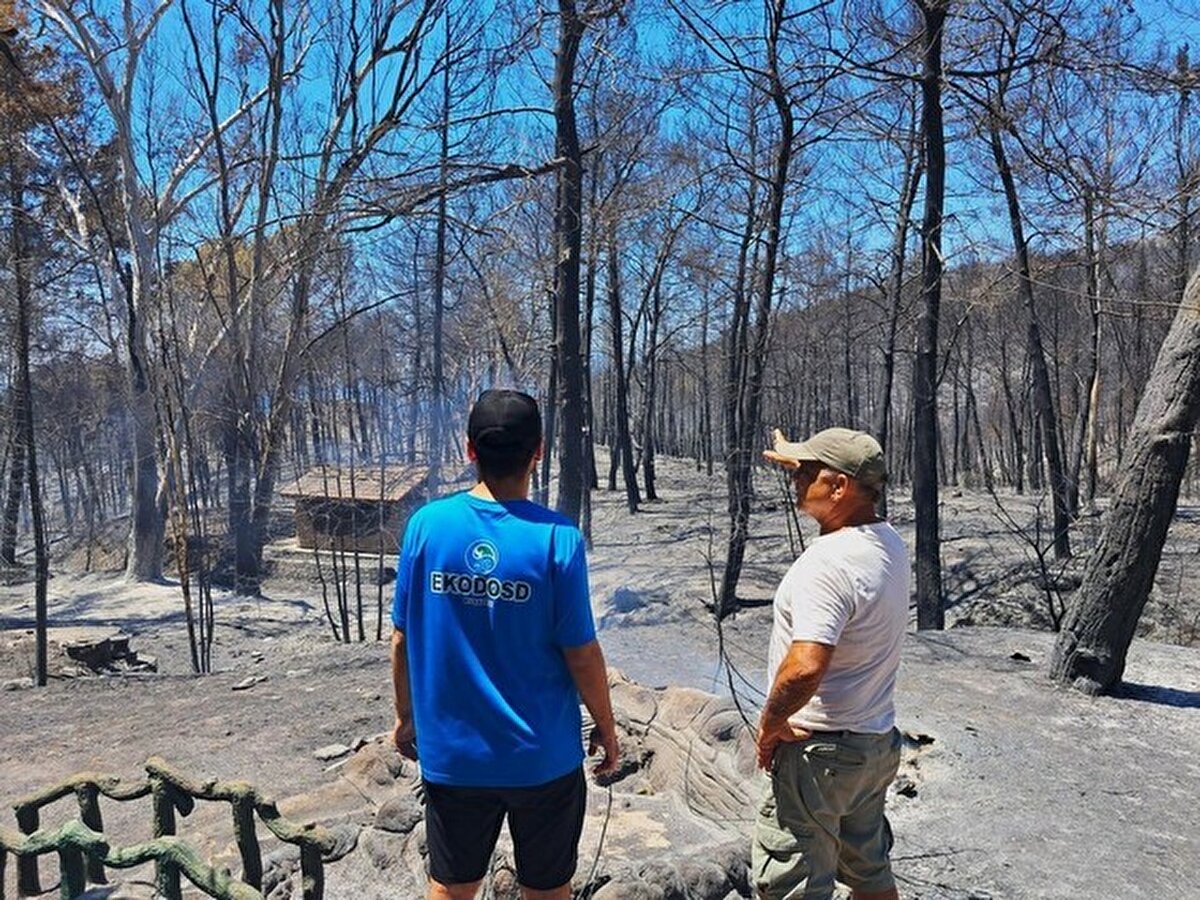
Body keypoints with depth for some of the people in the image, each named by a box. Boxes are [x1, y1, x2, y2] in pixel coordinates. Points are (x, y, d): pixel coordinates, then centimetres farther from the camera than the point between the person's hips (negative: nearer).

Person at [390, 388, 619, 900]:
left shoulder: (426, 525, -11)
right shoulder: (557, 538, -18)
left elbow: (402, 638, -3)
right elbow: (580, 653, -13)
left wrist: (405, 715, 12)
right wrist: (606, 726, 4)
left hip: (451, 754, 2)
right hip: (542, 756, -2)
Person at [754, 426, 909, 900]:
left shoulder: (828, 562, -27)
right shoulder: (890, 544, 1)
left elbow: (805, 667, -36)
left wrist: (770, 724, -19)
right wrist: (800, 460, 26)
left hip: (819, 752, -9)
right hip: (878, 742, 9)